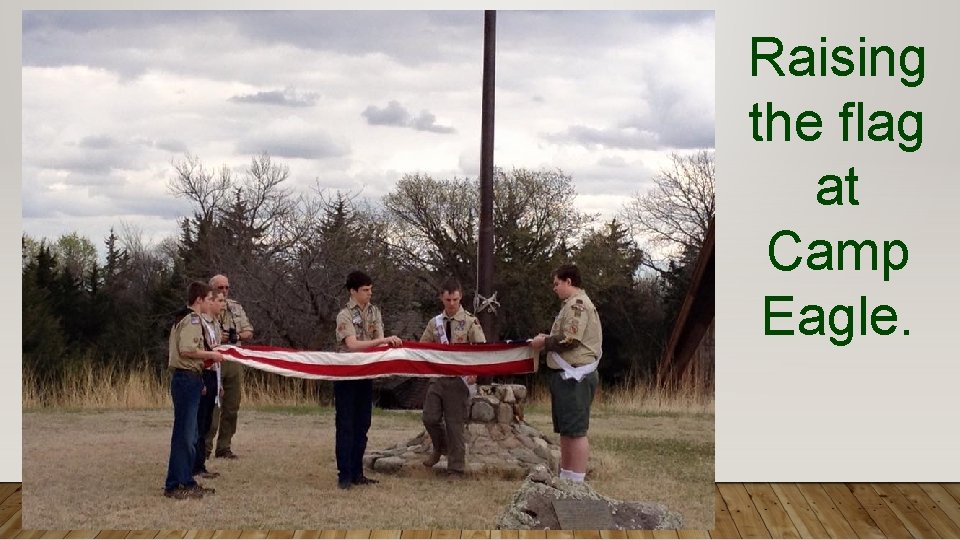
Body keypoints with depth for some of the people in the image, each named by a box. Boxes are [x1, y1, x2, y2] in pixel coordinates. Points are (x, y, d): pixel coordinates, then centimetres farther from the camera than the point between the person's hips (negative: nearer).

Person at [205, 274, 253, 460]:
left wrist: (237, 336, -5)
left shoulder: (236, 307, 16)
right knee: (212, 407, -8)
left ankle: (224, 447, 14)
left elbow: (249, 332, 16)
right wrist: (215, 338, -18)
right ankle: (205, 447, -1)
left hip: (235, 362, 5)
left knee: (231, 407, 6)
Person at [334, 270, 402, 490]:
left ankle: (357, 473, 15)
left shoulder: (374, 312, 8)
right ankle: (344, 475, -3)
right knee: (345, 426, -4)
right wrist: (384, 340, -30)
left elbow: (379, 341, 2)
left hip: (366, 374, 6)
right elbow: (352, 344, -24)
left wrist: (386, 346, -22)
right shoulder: (345, 315, -11)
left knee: (362, 425, 8)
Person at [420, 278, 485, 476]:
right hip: (438, 377, 4)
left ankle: (456, 469, 9)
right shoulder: (434, 323, 9)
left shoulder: (470, 322, -4)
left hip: (459, 379, -4)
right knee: (430, 417, 1)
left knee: (455, 423, -1)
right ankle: (440, 447, 32)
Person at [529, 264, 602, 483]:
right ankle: (565, 477, 22)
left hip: (574, 376, -11)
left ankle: (577, 481, -10)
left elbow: (571, 339, -20)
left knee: (575, 431, -10)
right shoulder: (573, 304, 21)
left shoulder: (577, 303, -12)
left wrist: (544, 342, -8)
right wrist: (547, 340, 9)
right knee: (565, 430, 15)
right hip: (568, 375, 11)